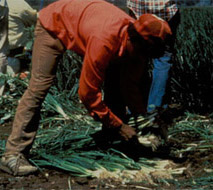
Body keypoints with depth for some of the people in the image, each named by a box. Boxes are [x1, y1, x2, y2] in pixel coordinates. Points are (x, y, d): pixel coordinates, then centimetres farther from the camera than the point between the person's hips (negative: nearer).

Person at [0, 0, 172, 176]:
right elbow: (87, 93, -35)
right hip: (54, 25, -8)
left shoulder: (133, 32, -21)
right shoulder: (103, 42, -44)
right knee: (39, 87, -19)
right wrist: (118, 125, -29)